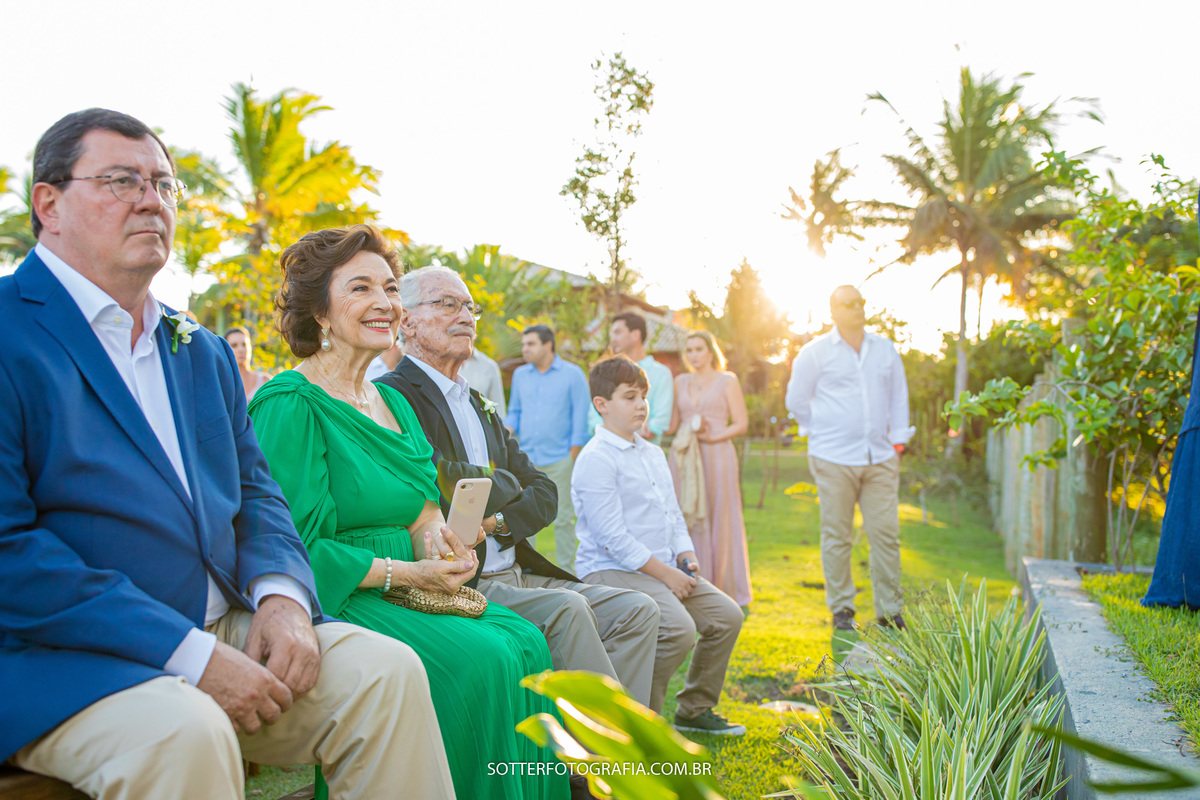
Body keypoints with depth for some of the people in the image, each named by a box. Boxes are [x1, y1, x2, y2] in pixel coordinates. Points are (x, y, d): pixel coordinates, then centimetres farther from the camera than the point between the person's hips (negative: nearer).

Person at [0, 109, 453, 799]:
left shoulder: (203, 352, 17)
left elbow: (254, 490, 17)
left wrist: (281, 594, -7)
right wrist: (190, 657, -20)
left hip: (223, 630, 7)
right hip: (59, 656, -6)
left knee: (387, 670, -12)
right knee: (185, 732, -35)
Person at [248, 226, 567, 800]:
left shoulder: (392, 402, 17)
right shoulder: (290, 404, -11)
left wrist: (436, 537, -4)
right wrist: (404, 573, -17)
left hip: (404, 593, 8)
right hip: (335, 602, -8)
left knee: (524, 641, -13)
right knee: (480, 659, -25)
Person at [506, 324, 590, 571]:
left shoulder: (572, 374, 1)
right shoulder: (520, 374, 12)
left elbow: (580, 417, 0)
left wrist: (573, 456, -5)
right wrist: (506, 431, -4)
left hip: (559, 459, -3)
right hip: (526, 458, 4)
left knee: (563, 518, 2)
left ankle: (566, 571, 13)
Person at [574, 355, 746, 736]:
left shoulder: (653, 454, 17)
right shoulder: (595, 459, -13)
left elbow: (673, 514, 23)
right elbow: (612, 537, -19)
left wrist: (686, 556, 4)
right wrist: (664, 573, -17)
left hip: (666, 567, 9)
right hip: (611, 570, -9)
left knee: (726, 615, 3)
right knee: (678, 630, -28)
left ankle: (694, 709, 19)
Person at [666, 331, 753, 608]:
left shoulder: (727, 381, 5)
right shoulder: (680, 382, 16)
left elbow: (741, 423, -1)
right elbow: (671, 424, 14)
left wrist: (713, 437, -13)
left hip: (716, 456, -3)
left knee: (720, 520, -2)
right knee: (687, 520, 0)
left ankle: (728, 590, 8)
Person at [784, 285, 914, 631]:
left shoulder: (885, 349, 13)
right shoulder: (815, 352, 2)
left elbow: (899, 395, 20)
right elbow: (796, 400, 9)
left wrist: (898, 439, 12)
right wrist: (820, 433, 7)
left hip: (880, 459, 3)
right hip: (834, 460, -3)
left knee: (886, 534, 2)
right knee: (837, 537, 2)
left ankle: (890, 611, 12)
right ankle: (841, 609, 14)